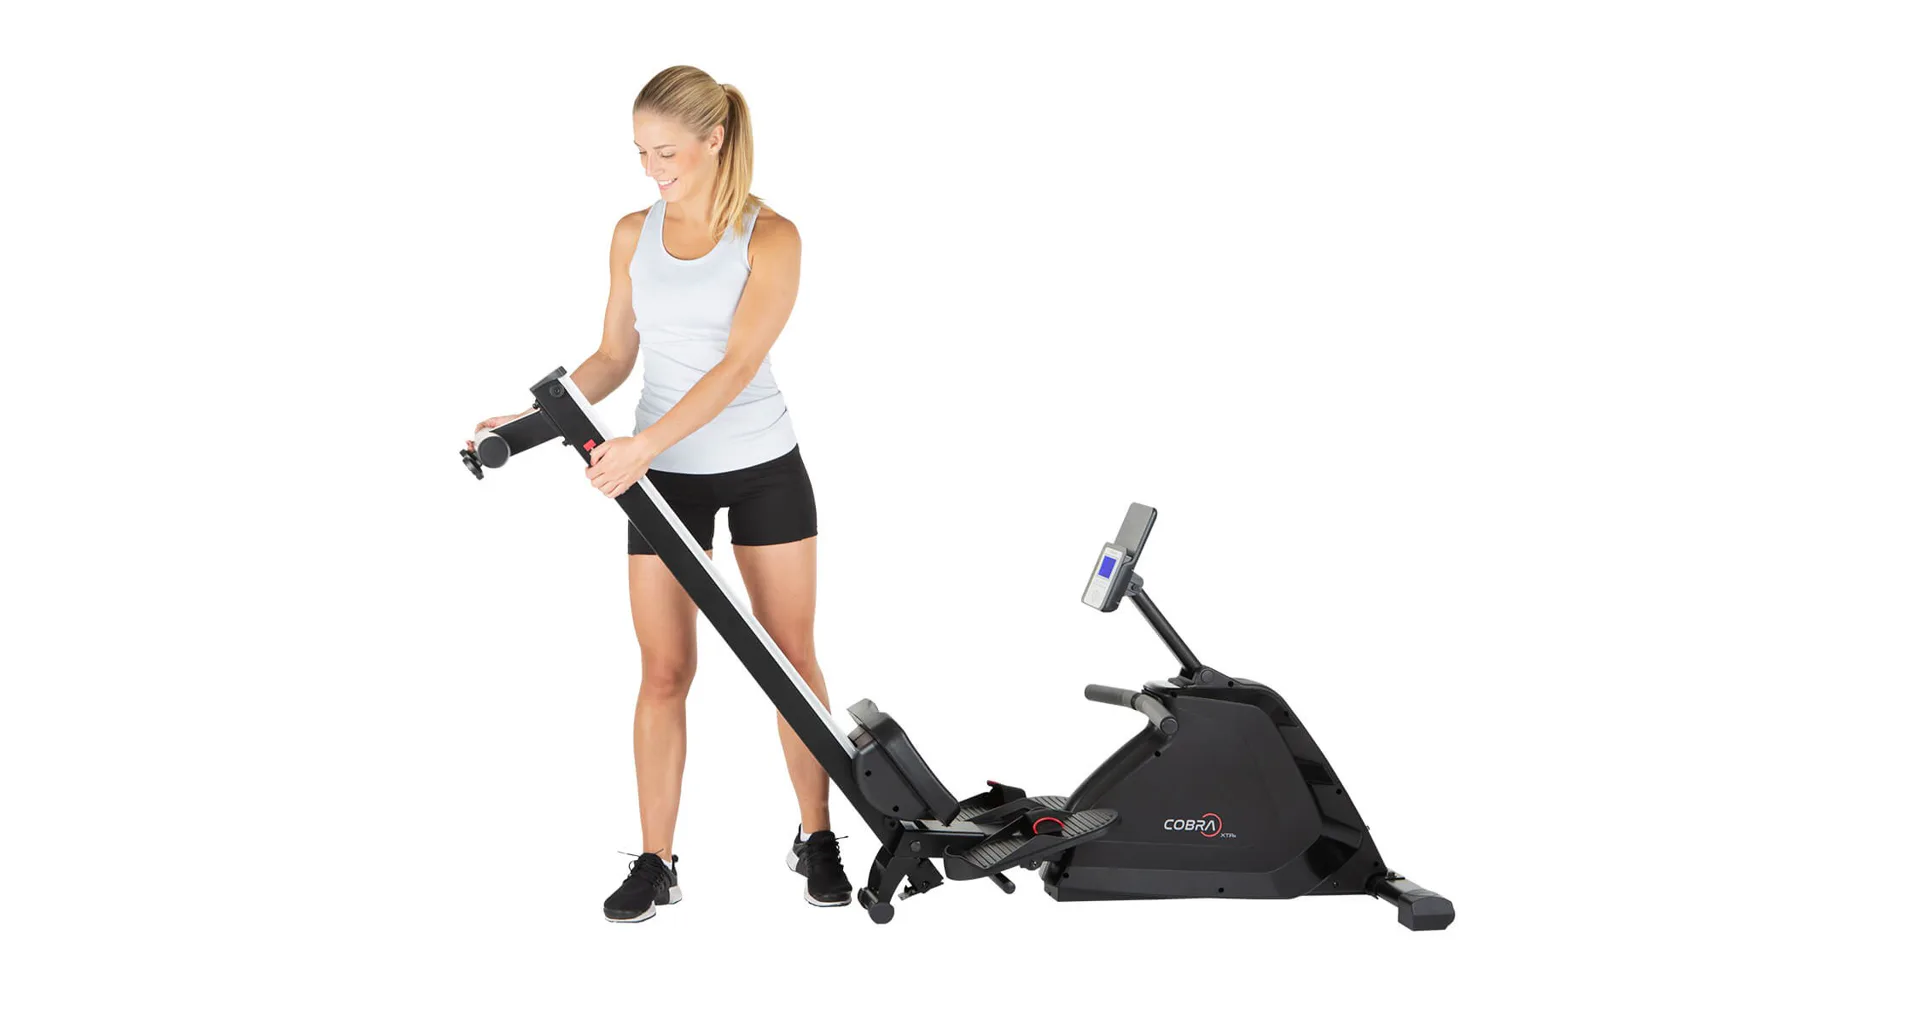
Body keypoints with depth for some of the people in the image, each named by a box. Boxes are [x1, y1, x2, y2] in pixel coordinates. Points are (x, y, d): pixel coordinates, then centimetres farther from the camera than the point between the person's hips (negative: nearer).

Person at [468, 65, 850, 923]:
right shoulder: (633, 234, 2)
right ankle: (656, 861, 7)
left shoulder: (769, 237, -11)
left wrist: (644, 444, -31)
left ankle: (817, 838, 19)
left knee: (793, 658, 5)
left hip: (763, 468, -2)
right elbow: (616, 355, 9)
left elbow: (737, 364, -22)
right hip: (666, 474, 3)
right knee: (665, 670, 1)